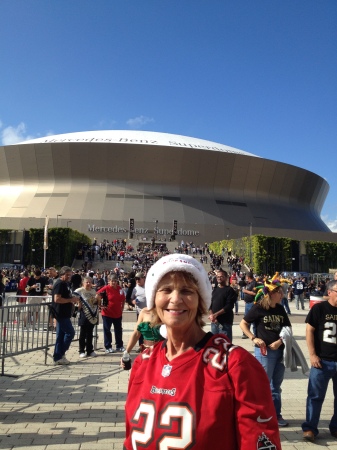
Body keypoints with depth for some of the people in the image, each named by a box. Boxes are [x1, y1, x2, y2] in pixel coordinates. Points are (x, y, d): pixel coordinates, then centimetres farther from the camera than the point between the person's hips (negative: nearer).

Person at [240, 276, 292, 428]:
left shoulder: (280, 309, 5)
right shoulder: (258, 308, -11)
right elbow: (243, 324, -6)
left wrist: (280, 341, -8)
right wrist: (254, 338, -16)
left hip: (280, 350, 6)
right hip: (264, 351, -5)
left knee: (276, 386, 16)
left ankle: (276, 415, 29)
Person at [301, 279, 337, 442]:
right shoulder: (319, 308, -5)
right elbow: (309, 331, -4)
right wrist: (312, 355, -9)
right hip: (322, 360, -3)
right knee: (315, 396, 4)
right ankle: (309, 428, 13)